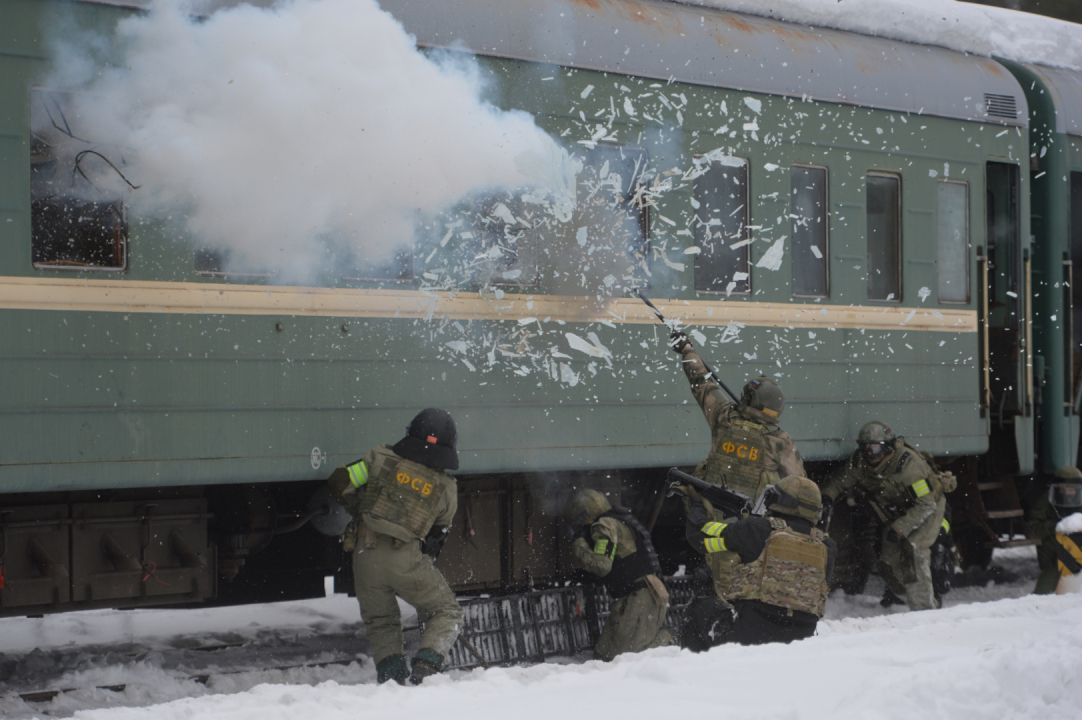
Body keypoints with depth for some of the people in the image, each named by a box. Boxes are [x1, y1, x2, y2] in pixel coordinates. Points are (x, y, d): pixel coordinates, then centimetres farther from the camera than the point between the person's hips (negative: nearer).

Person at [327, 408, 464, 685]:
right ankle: (425, 665, -6)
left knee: (380, 621, 19)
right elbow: (440, 532, 14)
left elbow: (339, 483, 6)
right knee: (446, 613, 13)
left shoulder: (382, 458, 3)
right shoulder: (446, 488, 6)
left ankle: (391, 670, 2)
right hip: (407, 558, -2)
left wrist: (360, 509, 23)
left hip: (366, 555, 2)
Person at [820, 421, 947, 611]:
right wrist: (828, 496, -22)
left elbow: (926, 504, -32)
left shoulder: (908, 463, -35)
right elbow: (841, 480, 0)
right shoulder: (859, 462, -18)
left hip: (928, 508, -7)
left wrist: (900, 528, -37)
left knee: (913, 549, -28)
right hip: (897, 513, 7)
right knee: (889, 562, 1)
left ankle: (924, 606, -22)